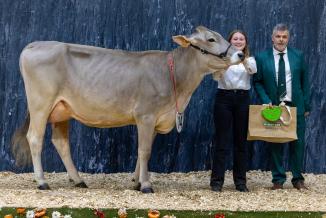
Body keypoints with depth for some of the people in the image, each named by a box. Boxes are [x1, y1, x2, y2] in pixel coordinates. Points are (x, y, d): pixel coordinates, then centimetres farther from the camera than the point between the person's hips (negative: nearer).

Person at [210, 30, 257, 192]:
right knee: (221, 141, -2)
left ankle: (240, 182, 13)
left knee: (241, 141, 6)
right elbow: (216, 76, -14)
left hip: (242, 99, 2)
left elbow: (253, 70, -15)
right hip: (224, 98, -2)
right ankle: (217, 181, 2)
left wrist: (243, 60, -36)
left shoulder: (250, 59, 9)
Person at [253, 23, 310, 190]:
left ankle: (298, 179, 13)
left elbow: (304, 82, 8)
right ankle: (278, 179, 13)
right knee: (275, 144, 3)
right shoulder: (262, 58, 1)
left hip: (295, 106, 1)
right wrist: (267, 101, -10)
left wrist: (306, 105, 3)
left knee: (298, 143, 2)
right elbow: (257, 82, 3)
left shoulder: (298, 56, 5)